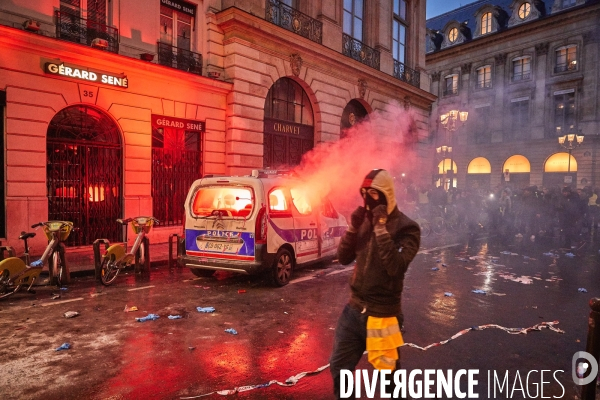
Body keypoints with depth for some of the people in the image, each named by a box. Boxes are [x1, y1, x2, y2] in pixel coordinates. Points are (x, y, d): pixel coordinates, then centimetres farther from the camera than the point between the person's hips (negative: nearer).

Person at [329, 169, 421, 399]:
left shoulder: (406, 228, -13)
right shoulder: (365, 220, 3)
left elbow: (396, 267, -26)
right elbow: (344, 258, 2)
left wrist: (381, 228, -27)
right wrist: (353, 227, -12)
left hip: (383, 314, -5)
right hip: (354, 309, 5)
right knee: (339, 366, 16)